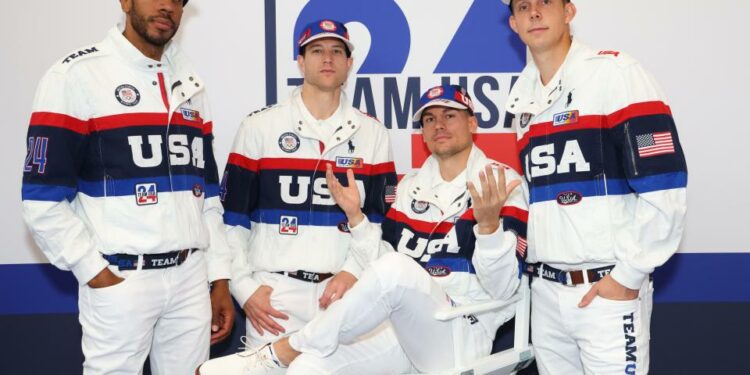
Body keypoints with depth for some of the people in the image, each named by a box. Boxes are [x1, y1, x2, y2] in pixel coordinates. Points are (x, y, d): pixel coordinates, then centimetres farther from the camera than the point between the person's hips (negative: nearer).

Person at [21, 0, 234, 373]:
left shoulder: (189, 84, 13)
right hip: (118, 280, -5)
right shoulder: (76, 75, -6)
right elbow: (44, 202, -9)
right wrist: (96, 275, -12)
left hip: (191, 277, 5)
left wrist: (220, 277, 9)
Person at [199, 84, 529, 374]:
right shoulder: (411, 186, 14)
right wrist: (355, 216, -1)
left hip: (463, 338, -5)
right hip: (406, 330, 5)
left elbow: (503, 289, -10)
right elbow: (383, 266, 10)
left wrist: (489, 224, -26)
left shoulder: (503, 182, -3)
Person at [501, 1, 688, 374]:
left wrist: (628, 276, -13)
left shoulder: (614, 72, -8)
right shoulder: (525, 100, 12)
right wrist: (527, 242, 7)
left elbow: (663, 185, -14)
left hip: (609, 290, -6)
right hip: (544, 292, 6)